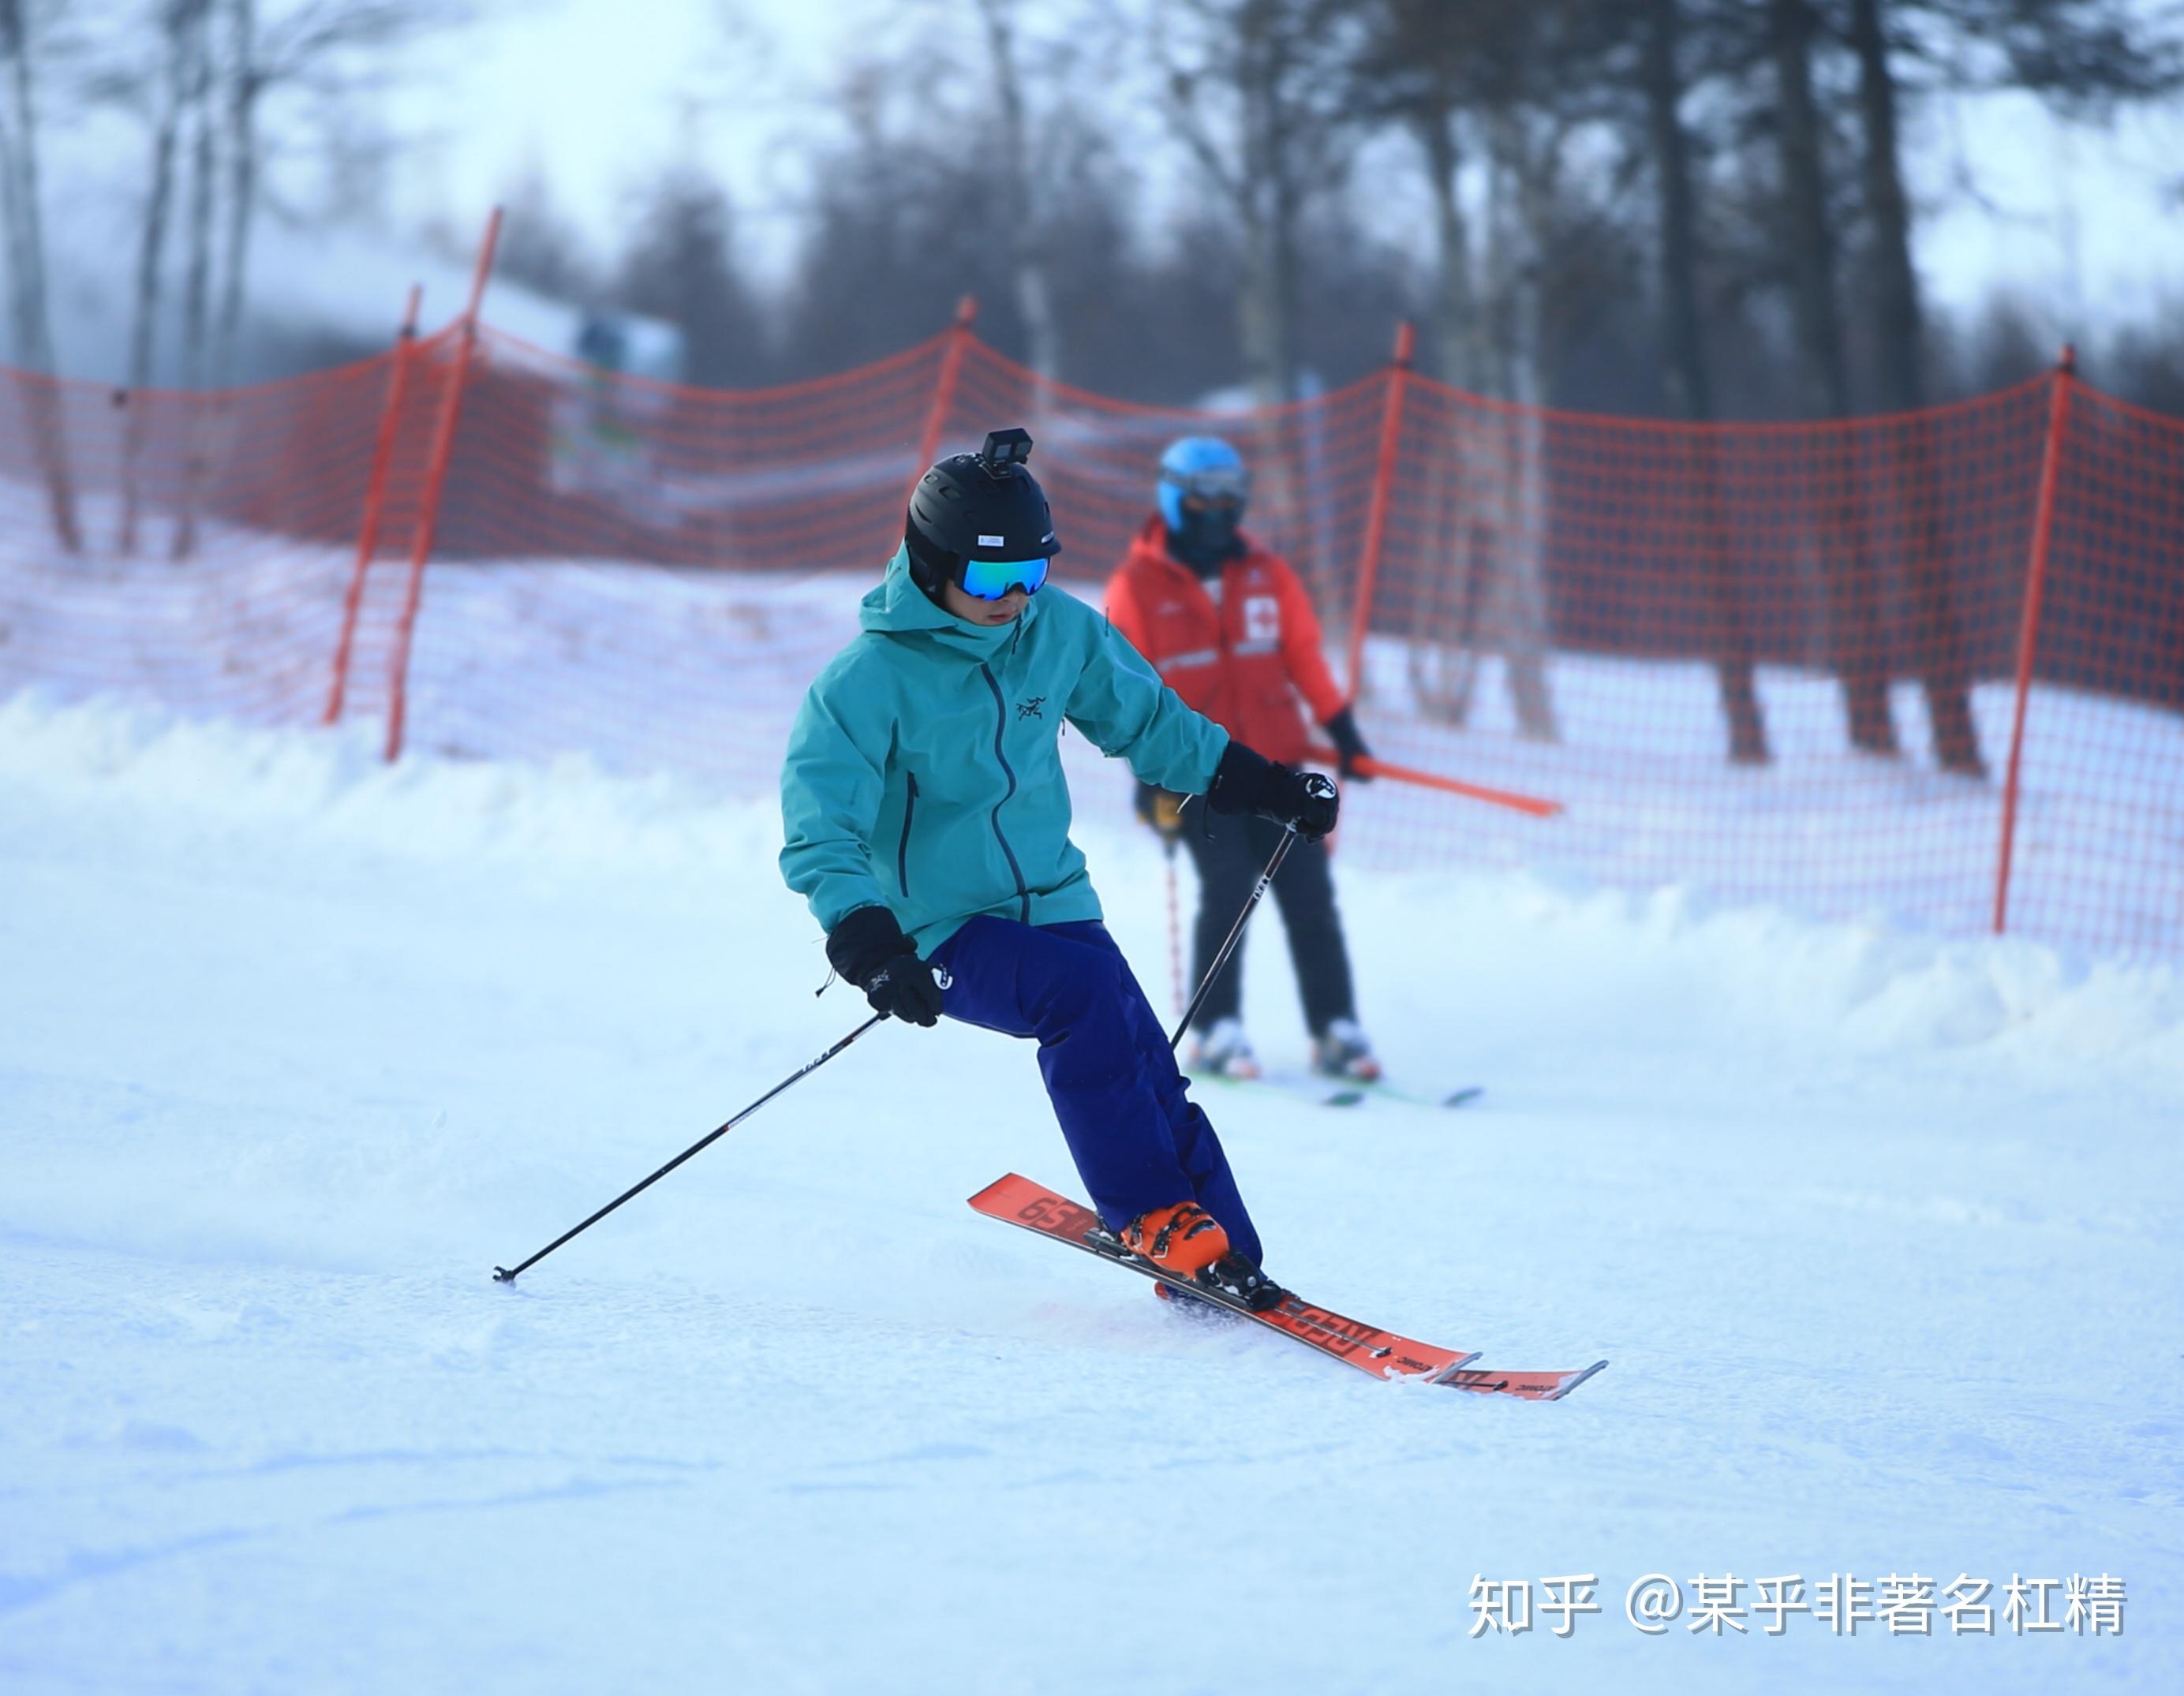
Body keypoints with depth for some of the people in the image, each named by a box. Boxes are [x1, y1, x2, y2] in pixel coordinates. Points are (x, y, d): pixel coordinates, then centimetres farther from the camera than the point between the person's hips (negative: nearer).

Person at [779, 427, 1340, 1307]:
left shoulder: (1061, 631, 0)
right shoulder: (867, 681, -15)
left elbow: (1146, 721, 17)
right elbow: (820, 830, -20)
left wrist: (1268, 787, 19)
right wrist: (866, 941, -36)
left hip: (1055, 903, 5)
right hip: (944, 930, -5)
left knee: (1148, 1076, -9)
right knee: (1082, 992, -30)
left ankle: (1224, 1261, 1)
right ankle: (1150, 1217, -24)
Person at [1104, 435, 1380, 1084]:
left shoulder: (1265, 574, 10)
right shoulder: (1137, 585, 1)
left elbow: (1302, 654, 14)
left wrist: (1341, 728, 7)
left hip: (1278, 762, 3)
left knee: (1309, 893, -2)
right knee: (1228, 887, -16)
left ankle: (1335, 1030, 2)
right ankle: (1216, 1030, -6)